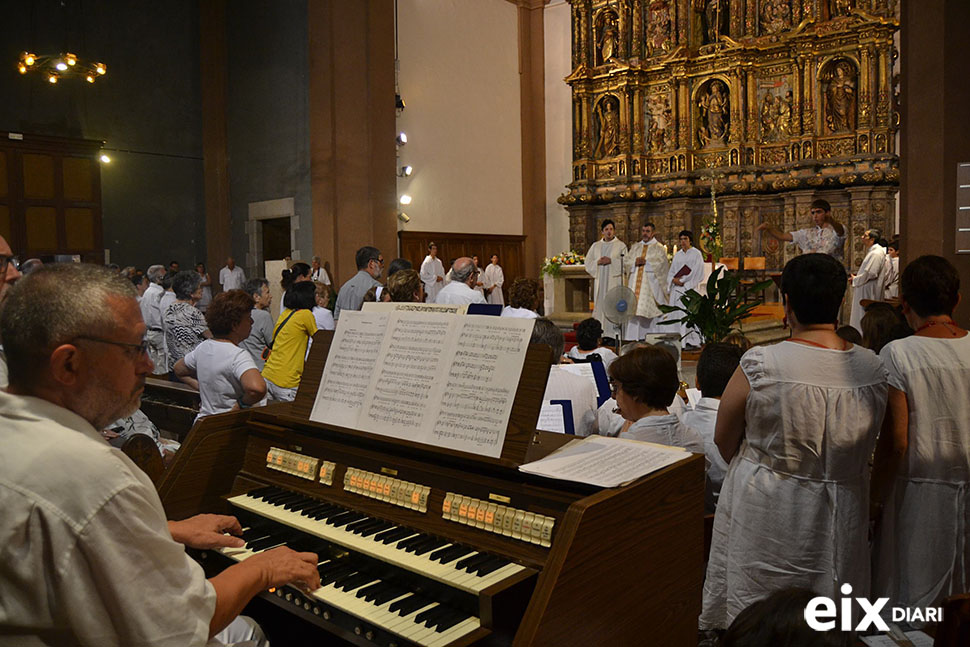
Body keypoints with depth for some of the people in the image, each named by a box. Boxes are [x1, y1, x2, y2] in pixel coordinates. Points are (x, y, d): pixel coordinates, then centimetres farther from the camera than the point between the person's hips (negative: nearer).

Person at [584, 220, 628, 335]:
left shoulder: (621, 245, 5)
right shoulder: (595, 246, 14)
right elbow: (588, 262, 10)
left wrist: (611, 261, -15)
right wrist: (598, 262, -9)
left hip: (614, 281, -3)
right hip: (600, 281, 3)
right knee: (600, 305, 0)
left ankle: (614, 334, -5)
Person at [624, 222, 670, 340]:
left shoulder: (658, 248, 7)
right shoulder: (635, 247, 20)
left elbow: (660, 263, -7)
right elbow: (627, 262, 9)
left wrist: (645, 262, -13)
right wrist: (635, 262, -10)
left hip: (651, 284, -4)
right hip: (635, 283, 4)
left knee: (651, 310, -9)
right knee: (634, 307, -4)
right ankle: (636, 338, -2)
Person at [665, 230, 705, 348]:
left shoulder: (696, 253, 1)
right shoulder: (678, 255, 17)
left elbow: (696, 272, -7)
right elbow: (671, 271, 15)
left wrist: (682, 281, -11)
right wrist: (674, 280, -6)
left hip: (689, 288, -6)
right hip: (676, 288, 6)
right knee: (676, 312, 1)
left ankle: (691, 341, -7)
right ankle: (678, 340, 4)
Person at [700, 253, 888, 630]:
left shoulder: (759, 367, -21)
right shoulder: (874, 370, -8)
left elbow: (724, 443, -7)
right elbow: (866, 452, 7)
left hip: (764, 517, -4)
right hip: (841, 523, 4)